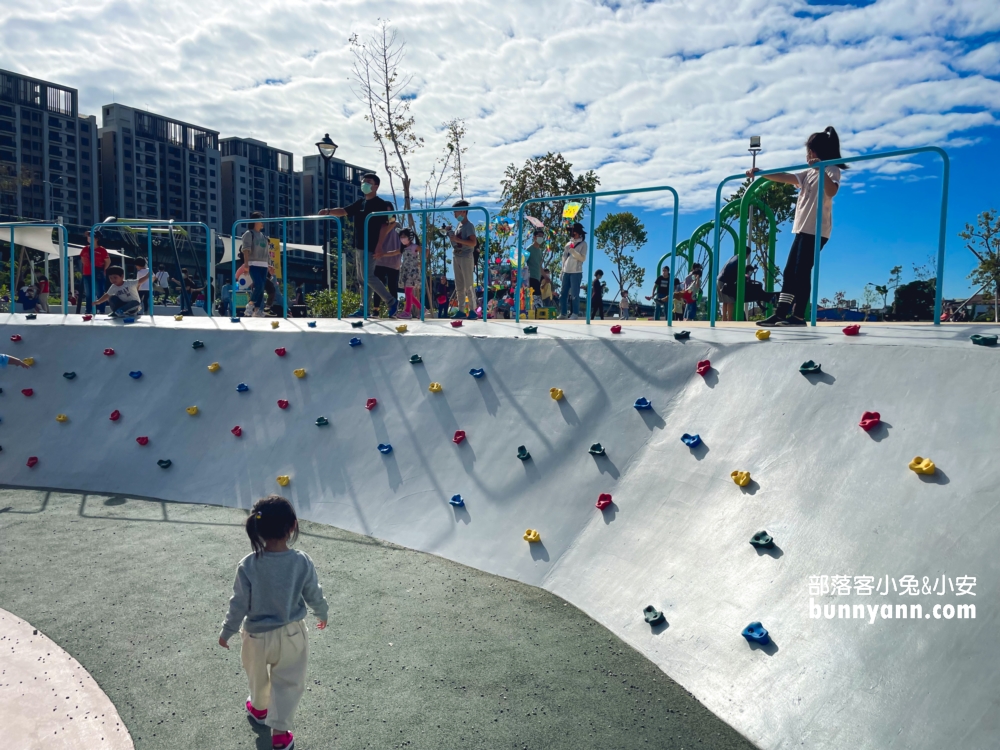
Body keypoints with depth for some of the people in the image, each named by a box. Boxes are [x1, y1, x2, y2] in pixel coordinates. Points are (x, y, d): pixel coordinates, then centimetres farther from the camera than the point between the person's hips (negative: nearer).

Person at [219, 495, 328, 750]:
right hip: (291, 634, -1)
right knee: (288, 683, 19)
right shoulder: (302, 562, -21)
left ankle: (259, 708, 54)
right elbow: (314, 595, -7)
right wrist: (322, 614, 13)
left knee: (257, 676, 30)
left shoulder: (248, 565, -23)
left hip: (257, 635, 1)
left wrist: (227, 631, 5)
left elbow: (239, 603, -12)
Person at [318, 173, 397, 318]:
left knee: (368, 277, -12)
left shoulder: (380, 204, -9)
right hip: (359, 246, 9)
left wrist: (378, 246, -19)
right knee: (362, 278, 9)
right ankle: (363, 309, 14)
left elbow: (385, 226, -14)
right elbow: (344, 211, 13)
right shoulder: (360, 202, 13)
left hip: (369, 247, -9)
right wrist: (329, 211, -6)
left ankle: (392, 302, -3)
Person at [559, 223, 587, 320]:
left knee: (574, 294, -6)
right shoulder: (568, 244, 17)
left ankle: (574, 314, -3)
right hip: (566, 272, 6)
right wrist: (562, 270, 13)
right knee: (562, 293, 4)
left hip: (576, 272, -5)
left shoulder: (583, 244, 2)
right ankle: (563, 313, 9)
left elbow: (583, 258, -9)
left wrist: (573, 251, -20)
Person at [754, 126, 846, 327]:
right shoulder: (809, 173, 21)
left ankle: (799, 316, -11)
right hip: (802, 228, 9)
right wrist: (760, 173, 16)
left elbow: (831, 191, -24)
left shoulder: (830, 170, -4)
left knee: (802, 272, -12)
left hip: (816, 230, -9)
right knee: (789, 272, 5)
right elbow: (785, 177, 20)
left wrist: (821, 169, -33)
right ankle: (780, 314, 5)